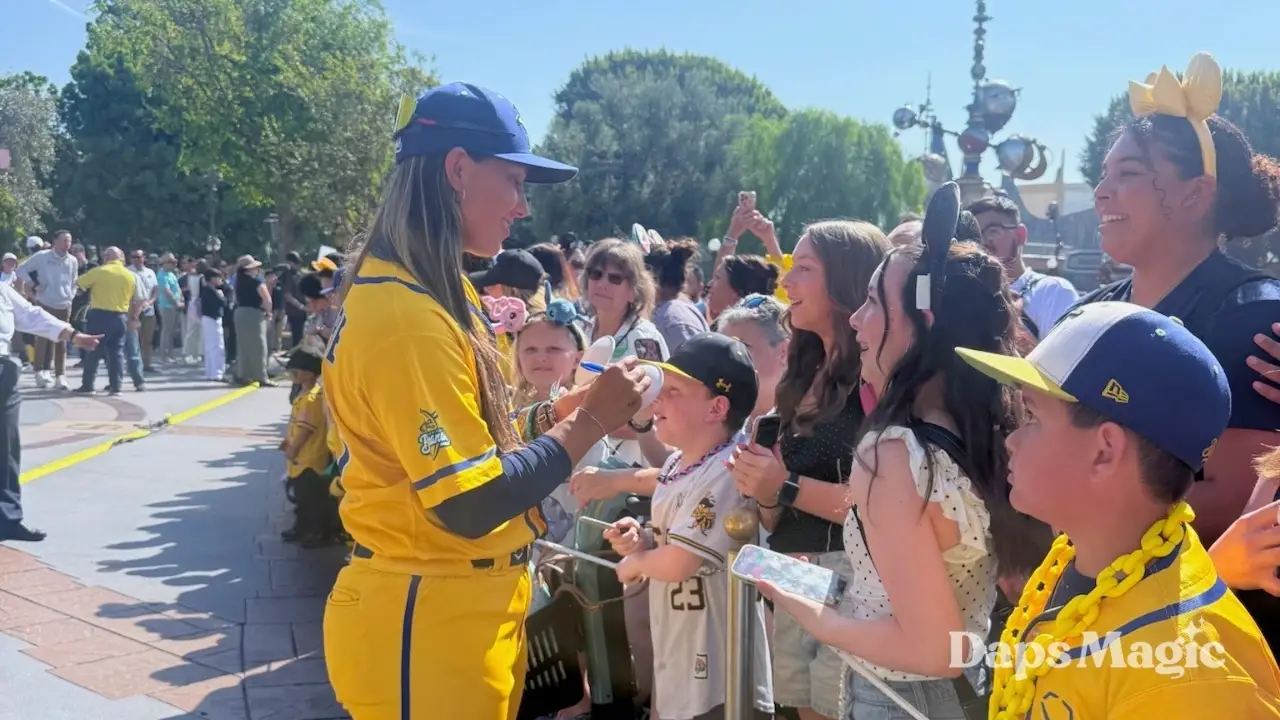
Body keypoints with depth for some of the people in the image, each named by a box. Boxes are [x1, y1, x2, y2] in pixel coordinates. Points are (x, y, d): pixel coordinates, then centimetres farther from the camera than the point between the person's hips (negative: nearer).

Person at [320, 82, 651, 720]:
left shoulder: (427, 297, 8)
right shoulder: (405, 317, -24)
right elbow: (470, 504, -25)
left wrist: (559, 411, 0)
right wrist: (591, 422, -17)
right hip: (427, 624, -10)